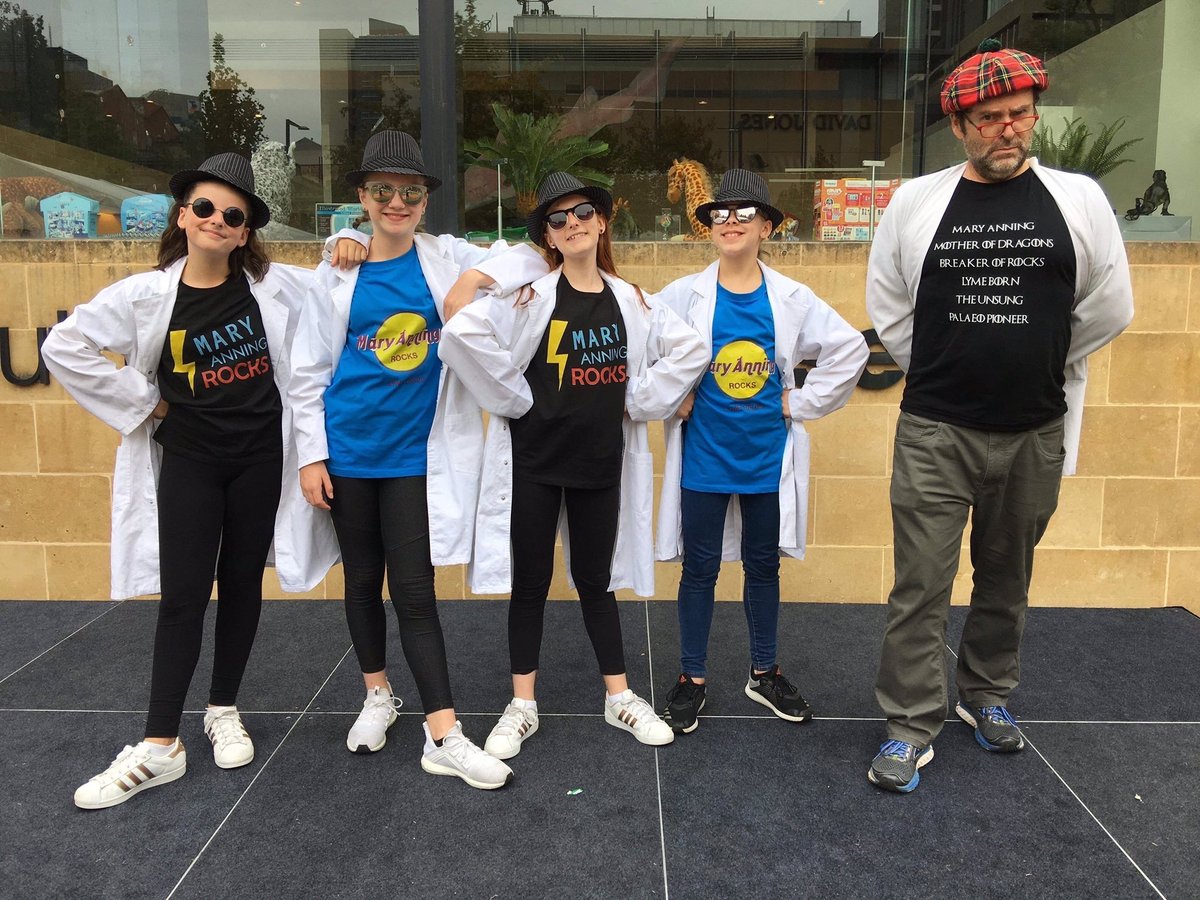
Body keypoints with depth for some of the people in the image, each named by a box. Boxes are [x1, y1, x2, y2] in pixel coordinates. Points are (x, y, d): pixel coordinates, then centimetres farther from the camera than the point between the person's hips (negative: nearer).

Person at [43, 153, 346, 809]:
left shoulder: (275, 285, -3)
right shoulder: (147, 295, -6)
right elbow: (63, 347, -5)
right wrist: (142, 403, -5)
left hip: (260, 458, 1)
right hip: (188, 462, -1)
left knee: (242, 586, 11)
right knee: (183, 596, 0)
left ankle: (224, 712, 30)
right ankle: (160, 747, 10)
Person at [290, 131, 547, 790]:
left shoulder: (448, 259, 0)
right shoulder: (339, 273, 0)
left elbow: (525, 261, 10)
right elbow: (309, 370, 2)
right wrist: (311, 455, 0)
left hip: (417, 455, -1)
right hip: (348, 452, 2)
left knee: (414, 591, -3)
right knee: (362, 582, 14)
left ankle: (444, 737, 3)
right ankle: (378, 697, 34)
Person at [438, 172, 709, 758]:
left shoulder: (630, 301, 3)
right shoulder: (532, 296, -9)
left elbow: (689, 348, 9)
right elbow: (460, 334, -21)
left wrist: (641, 400, 1)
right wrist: (513, 397, -15)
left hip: (601, 462, 3)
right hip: (534, 462, -2)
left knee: (596, 581, 13)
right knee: (530, 582, 7)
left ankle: (619, 698, 27)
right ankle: (522, 705, 22)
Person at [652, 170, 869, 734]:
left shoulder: (792, 299, -2)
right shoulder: (684, 295, -5)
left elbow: (850, 349, 3)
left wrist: (802, 402, -1)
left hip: (768, 456, 2)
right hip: (704, 455, -1)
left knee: (763, 565, 14)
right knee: (700, 567, 7)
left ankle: (764, 674, 31)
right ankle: (692, 678, 23)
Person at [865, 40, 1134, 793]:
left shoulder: (1079, 199, -1)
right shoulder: (916, 202, -1)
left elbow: (1110, 308, 5)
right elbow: (887, 307, 7)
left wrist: (1040, 365, 10)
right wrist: (940, 369, 7)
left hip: (1035, 432, 2)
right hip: (935, 430, -1)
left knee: (1007, 578, 16)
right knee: (921, 584, -1)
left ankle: (987, 697, 36)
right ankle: (911, 728, 12)